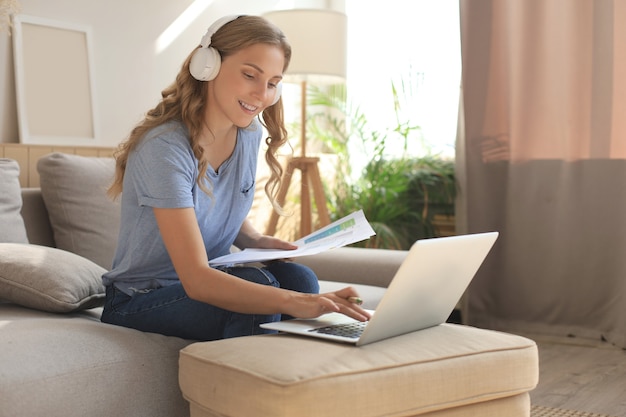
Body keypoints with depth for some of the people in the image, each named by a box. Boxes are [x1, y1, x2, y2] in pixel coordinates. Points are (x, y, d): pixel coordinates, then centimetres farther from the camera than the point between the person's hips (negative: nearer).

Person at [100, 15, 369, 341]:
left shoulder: (250, 136, -2)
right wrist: (292, 302, -47)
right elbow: (196, 280, -34)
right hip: (139, 302, -6)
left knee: (297, 276, -22)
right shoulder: (164, 147, -26)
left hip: (210, 282, 6)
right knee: (257, 283, -31)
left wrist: (257, 241, -7)